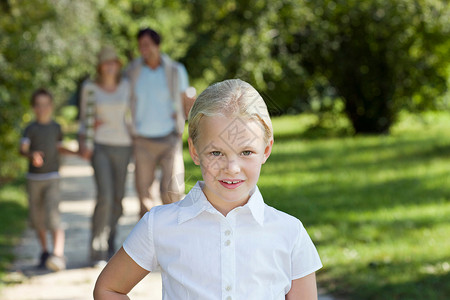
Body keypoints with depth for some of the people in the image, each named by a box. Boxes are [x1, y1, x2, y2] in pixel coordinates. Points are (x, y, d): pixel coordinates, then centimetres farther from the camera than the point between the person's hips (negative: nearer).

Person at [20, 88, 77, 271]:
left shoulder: (56, 127, 5)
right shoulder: (31, 129, -3)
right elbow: (22, 149, -15)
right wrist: (32, 155, -35)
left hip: (52, 179, -1)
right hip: (33, 179, 1)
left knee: (53, 217, -17)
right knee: (37, 219, 11)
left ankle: (58, 255, -26)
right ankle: (44, 252, 31)